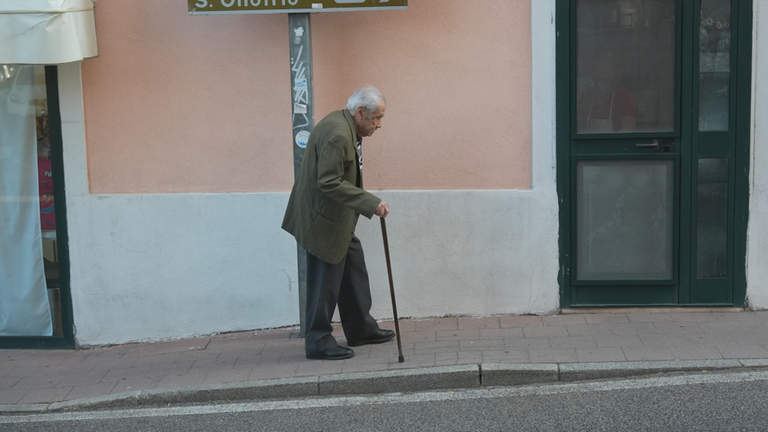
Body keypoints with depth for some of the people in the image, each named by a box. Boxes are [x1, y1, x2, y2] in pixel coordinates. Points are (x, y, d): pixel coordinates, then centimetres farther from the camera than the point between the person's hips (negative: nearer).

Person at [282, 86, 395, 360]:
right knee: (325, 280, -2)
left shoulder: (346, 126, 9)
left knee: (354, 272, 17)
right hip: (324, 219, -11)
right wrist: (371, 203, -29)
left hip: (339, 219, 11)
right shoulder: (337, 134, -25)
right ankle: (318, 342, 9)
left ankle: (360, 329, 29)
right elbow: (329, 183, -28)